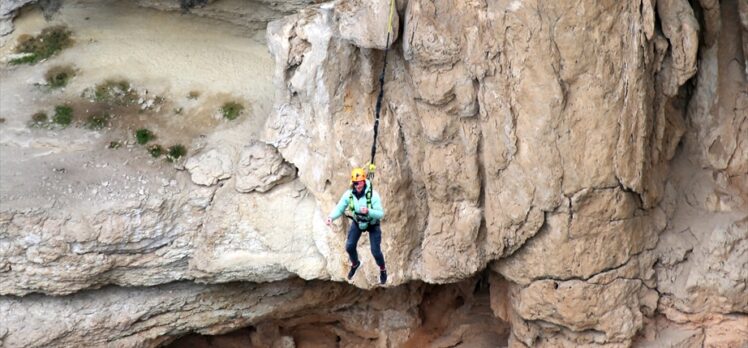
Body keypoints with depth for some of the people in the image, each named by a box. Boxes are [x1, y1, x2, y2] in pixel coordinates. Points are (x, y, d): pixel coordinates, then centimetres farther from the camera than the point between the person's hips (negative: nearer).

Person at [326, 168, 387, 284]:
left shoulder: (373, 195, -35)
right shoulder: (349, 195, -25)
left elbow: (380, 214, -32)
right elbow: (339, 208, -21)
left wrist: (368, 211, -52)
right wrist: (331, 217, -42)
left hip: (373, 223, -3)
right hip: (357, 222, 3)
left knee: (375, 251, -5)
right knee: (349, 246, -3)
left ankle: (382, 270, 27)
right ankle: (355, 264, 32)